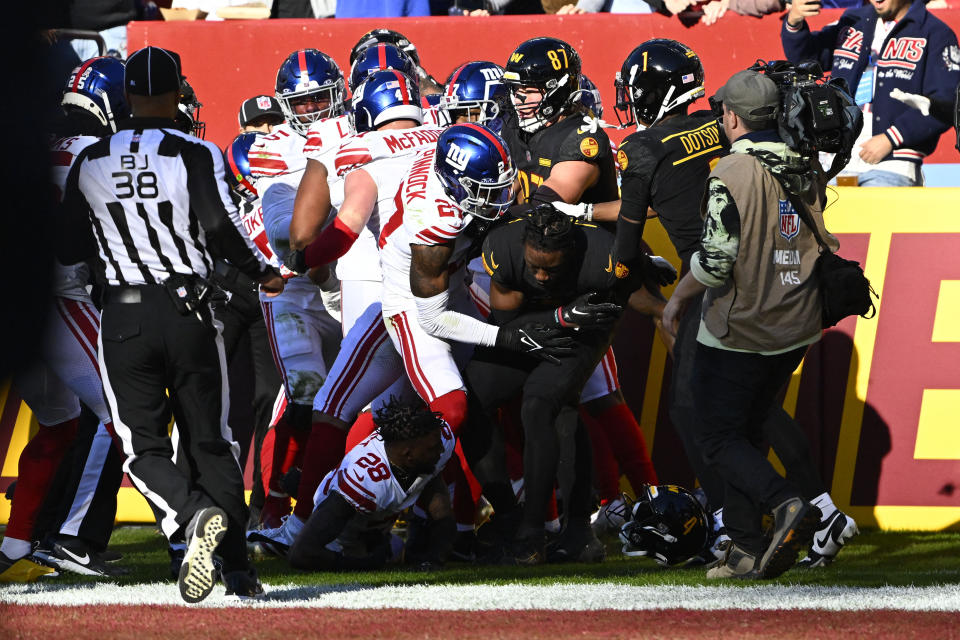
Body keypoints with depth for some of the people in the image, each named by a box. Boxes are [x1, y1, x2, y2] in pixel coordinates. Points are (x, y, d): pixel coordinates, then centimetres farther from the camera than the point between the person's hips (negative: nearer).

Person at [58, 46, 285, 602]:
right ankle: (238, 569, 3)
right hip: (189, 313, -1)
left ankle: (196, 515, -27)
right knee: (210, 440, 10)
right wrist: (264, 273, 4)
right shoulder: (195, 155, -5)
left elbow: (70, 248, 11)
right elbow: (223, 228, -14)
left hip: (124, 318, 1)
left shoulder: (90, 163, 5)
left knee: (145, 447, 4)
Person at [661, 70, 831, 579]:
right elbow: (825, 248, 14)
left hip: (739, 331, -7)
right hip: (796, 330, 7)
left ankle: (787, 504, -23)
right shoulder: (804, 172, 5)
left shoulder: (731, 174, -16)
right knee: (746, 430, 17)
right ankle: (746, 550, 11)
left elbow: (716, 261, -19)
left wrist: (678, 299, -4)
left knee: (719, 439, 2)